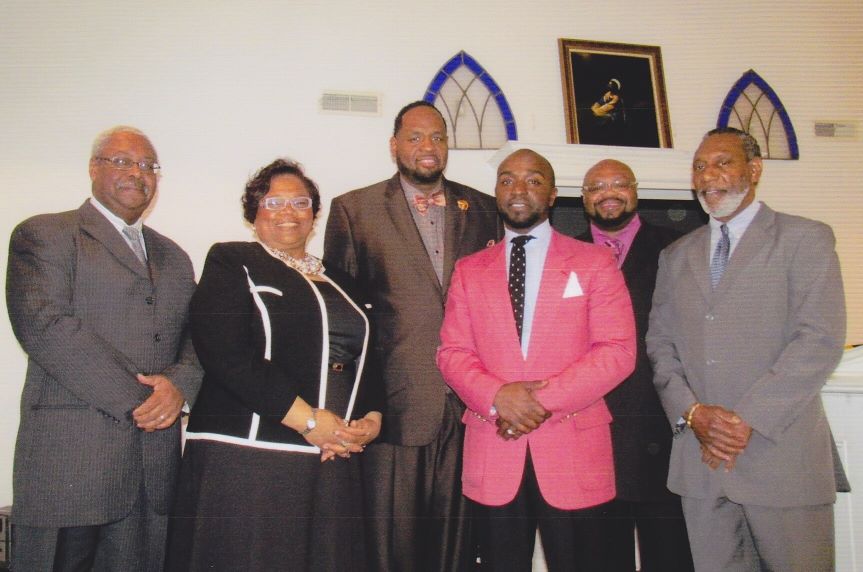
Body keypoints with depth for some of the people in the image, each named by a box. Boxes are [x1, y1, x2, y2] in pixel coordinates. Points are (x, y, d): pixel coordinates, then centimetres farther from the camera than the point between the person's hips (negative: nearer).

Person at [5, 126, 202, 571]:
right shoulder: (43, 234, 2)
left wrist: (179, 384, -8)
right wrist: (135, 400, -14)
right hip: (69, 461, -5)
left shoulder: (173, 258, 21)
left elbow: (198, 336, 14)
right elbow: (43, 326, -12)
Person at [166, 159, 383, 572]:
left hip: (332, 464, 5)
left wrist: (372, 420, -3)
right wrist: (307, 419, -15)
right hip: (246, 459, -5)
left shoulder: (337, 283, 19)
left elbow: (364, 360, 17)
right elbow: (227, 356, -12)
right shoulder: (231, 263, 2)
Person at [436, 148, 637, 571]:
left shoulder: (594, 262, 3)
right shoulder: (469, 270, 11)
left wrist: (545, 400, -14)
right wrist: (498, 395, -14)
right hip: (492, 456, 2)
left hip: (574, 453, -2)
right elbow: (452, 353, 5)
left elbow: (618, 350, -5)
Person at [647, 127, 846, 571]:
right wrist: (691, 412, -7)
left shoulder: (805, 239, 0)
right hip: (699, 460, 4)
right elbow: (658, 343, 9)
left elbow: (820, 340, -10)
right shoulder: (676, 256, 15)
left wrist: (747, 419, -15)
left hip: (781, 455, -3)